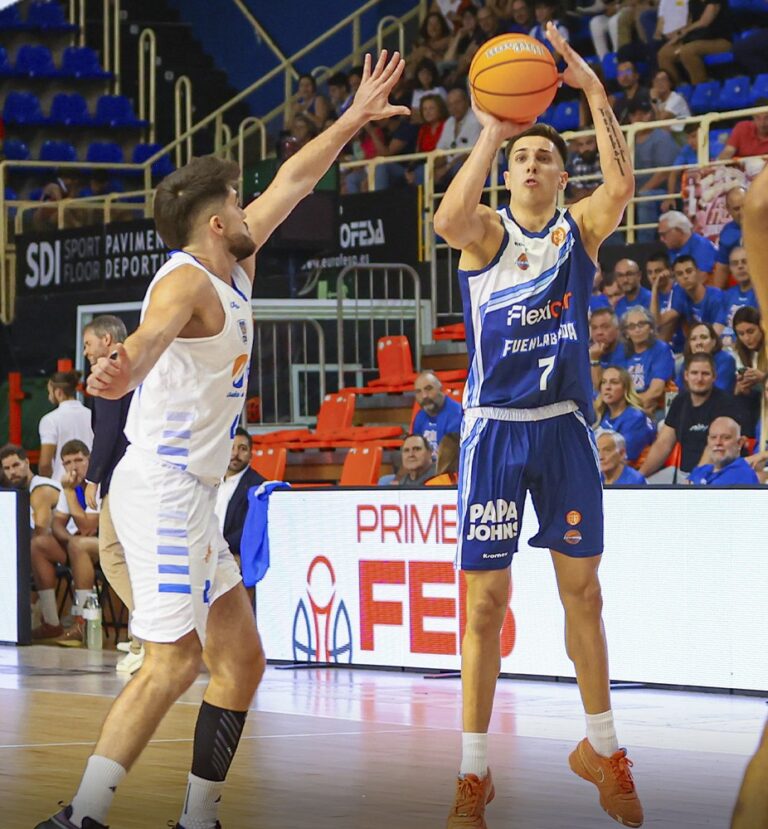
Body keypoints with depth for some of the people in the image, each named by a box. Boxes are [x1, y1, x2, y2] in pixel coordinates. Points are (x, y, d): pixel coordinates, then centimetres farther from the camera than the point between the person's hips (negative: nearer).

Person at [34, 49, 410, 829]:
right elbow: (156, 329, -37)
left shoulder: (234, 269, 15)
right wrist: (125, 365, -59)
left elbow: (290, 184, 29)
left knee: (241, 661, 9)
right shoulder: (188, 279, -13)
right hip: (164, 486, -10)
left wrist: (354, 120, 33)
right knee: (173, 659, -20)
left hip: (190, 494, 10)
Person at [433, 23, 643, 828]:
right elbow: (449, 221, -27)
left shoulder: (579, 229, 3)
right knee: (486, 599, 0)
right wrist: (489, 132, -28)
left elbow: (621, 185, -19)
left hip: (565, 427, 2)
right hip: (494, 429, -2)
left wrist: (593, 90, -25)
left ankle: (601, 749, 24)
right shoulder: (487, 232, -2)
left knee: (581, 589, 8)